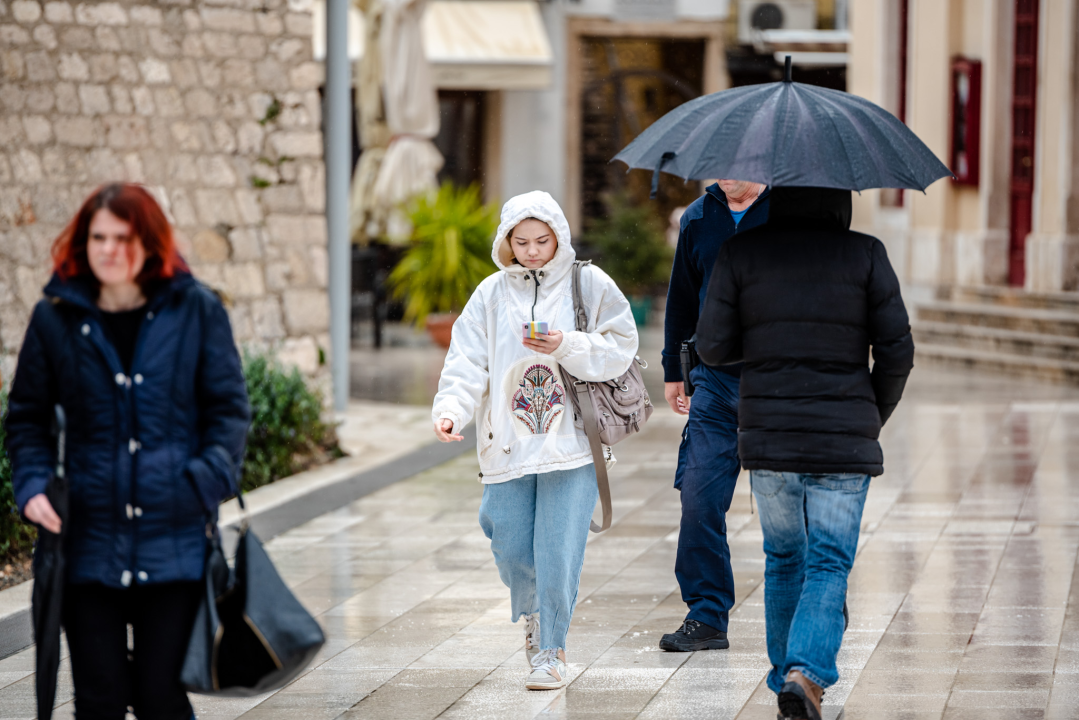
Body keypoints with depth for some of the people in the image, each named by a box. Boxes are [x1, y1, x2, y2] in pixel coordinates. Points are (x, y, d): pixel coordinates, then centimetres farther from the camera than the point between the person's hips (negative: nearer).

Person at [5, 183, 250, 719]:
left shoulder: (196, 311, 3)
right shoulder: (55, 319, 5)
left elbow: (228, 408, 6)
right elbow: (27, 418, 12)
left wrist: (209, 478, -10)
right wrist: (33, 484, -5)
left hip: (175, 544, -1)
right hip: (90, 544, 1)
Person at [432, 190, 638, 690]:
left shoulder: (588, 284, 1)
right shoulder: (491, 294, 5)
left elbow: (620, 349, -2)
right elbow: (467, 363, -2)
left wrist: (567, 347, -17)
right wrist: (451, 408, -19)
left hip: (571, 441, -2)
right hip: (508, 444, 2)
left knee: (558, 549, -7)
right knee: (511, 549, 4)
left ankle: (550, 649, 6)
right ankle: (535, 616, 34)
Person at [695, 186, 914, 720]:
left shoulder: (738, 255, -1)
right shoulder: (865, 255, -2)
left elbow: (713, 346, -1)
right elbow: (897, 351, -2)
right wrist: (875, 415, 14)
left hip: (767, 435, 2)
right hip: (844, 437, -1)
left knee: (783, 556, 18)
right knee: (829, 562, 3)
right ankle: (807, 672, -18)